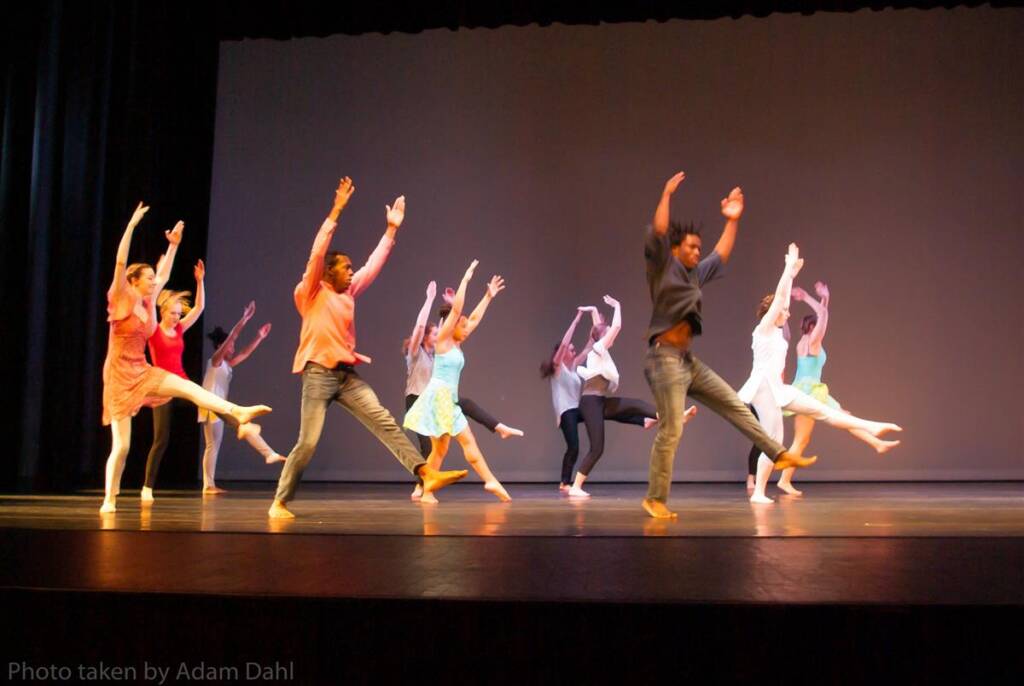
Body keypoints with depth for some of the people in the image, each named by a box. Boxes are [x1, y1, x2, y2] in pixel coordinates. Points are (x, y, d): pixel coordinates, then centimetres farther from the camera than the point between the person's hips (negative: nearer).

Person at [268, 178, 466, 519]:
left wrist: (392, 228, 19)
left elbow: (375, 264, 20)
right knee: (307, 443, -6)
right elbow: (317, 252, -11)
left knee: (385, 423, -7)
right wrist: (336, 211, -15)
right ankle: (279, 503, 7)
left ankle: (426, 475, -16)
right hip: (319, 374, -6)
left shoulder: (349, 292, 16)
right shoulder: (311, 293, -1)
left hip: (348, 375, 6)